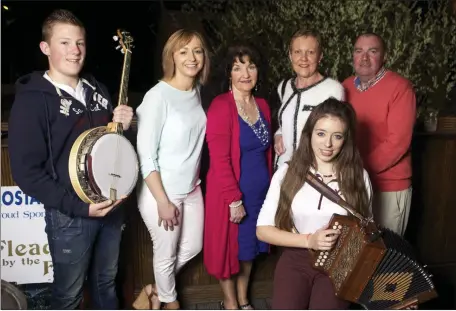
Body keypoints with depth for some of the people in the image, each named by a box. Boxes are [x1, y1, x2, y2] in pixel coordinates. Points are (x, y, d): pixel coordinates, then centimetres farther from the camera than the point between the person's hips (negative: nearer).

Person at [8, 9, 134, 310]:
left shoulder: (97, 90, 8)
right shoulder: (31, 100, -13)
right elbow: (26, 172, -16)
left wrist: (121, 125, -4)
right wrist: (78, 205, -22)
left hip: (111, 204, 6)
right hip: (69, 217, -5)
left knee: (106, 283, 23)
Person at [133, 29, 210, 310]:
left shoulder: (197, 92, 1)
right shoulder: (158, 96, -20)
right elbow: (146, 157, -19)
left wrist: (195, 180, 9)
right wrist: (163, 201, -18)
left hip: (192, 190, 7)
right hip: (162, 193, -7)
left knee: (193, 247, 22)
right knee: (167, 255, 13)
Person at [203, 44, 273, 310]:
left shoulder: (262, 105, 5)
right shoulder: (221, 107, -17)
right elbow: (220, 160, -20)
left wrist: (270, 186, 10)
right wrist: (234, 199, -20)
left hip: (260, 191, 7)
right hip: (231, 193, -7)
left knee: (250, 247, 19)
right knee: (229, 247, 11)